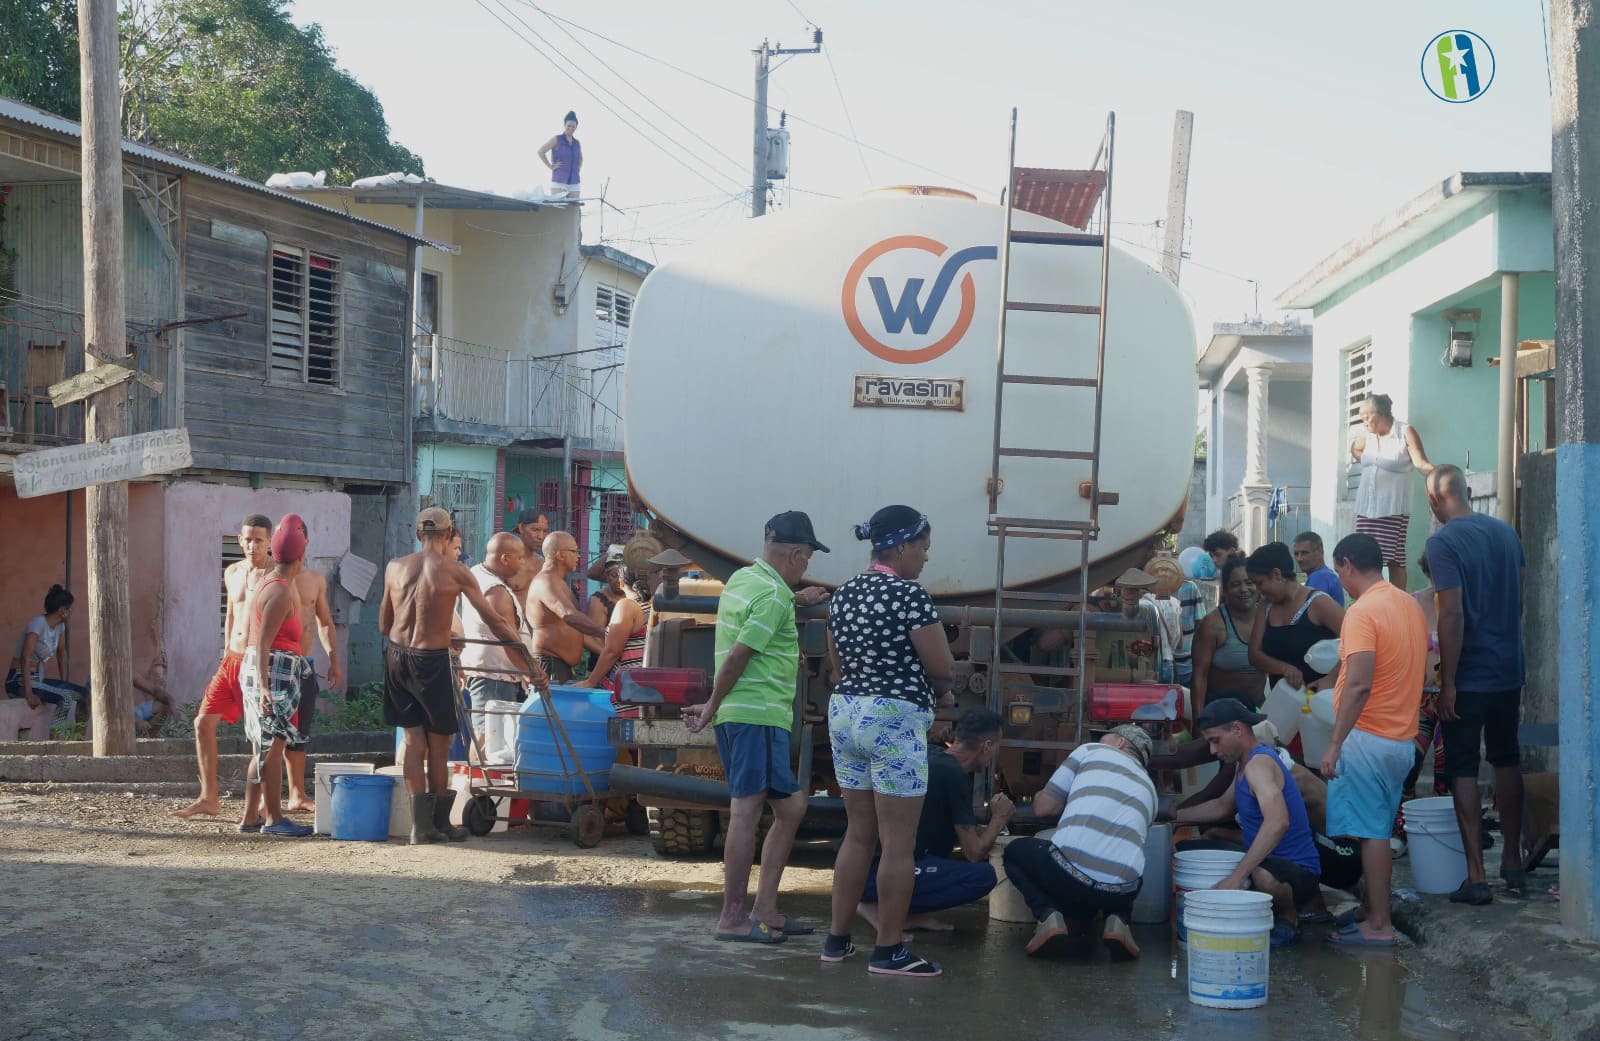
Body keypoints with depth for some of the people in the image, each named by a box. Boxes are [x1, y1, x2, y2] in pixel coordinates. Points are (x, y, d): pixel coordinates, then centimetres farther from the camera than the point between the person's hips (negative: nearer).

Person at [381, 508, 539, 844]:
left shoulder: (395, 567, 5)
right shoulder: (456, 571, -5)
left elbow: (384, 625, 12)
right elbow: (495, 622, -5)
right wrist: (530, 663, -2)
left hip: (397, 655, 4)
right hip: (432, 661, -4)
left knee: (413, 739, 10)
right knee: (438, 743, 8)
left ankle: (420, 825, 9)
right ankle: (440, 824, 18)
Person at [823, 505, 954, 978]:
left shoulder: (844, 594, 10)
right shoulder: (910, 594, -15)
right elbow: (943, 669, -12)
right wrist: (929, 689, 9)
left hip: (845, 712, 8)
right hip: (893, 720, -8)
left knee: (858, 832, 16)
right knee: (898, 842, -1)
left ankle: (838, 938, 19)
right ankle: (889, 951, 2)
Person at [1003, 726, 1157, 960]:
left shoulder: (1091, 751, 13)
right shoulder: (1149, 789, 27)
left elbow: (1043, 807, 12)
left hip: (1069, 874, -4)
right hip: (1120, 893, 4)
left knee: (1016, 850, 27)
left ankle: (1048, 914, 1)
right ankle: (1117, 918, 9)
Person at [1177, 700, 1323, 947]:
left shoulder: (1260, 763, -22)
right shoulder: (1245, 763, 12)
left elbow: (1278, 822, -38)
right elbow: (1222, 806, 31)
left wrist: (1237, 876, -41)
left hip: (1300, 873, -10)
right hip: (1266, 861, 10)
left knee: (1264, 876, -43)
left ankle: (1289, 920, -9)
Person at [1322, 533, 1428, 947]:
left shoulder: (1362, 611, -17)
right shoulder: (1411, 606, 10)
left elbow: (1359, 684, -25)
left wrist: (1334, 744, -23)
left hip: (1368, 737, -8)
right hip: (1402, 737, 9)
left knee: (1369, 831, -3)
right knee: (1379, 830, 15)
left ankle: (1378, 926, 1)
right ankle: (1373, 911, 22)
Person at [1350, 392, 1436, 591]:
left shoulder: (1405, 432, -6)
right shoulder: (1368, 434, 11)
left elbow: (1421, 463, -15)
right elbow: (1354, 448, 34)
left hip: (1393, 508, -6)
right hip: (1366, 507, 6)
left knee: (1395, 560, -6)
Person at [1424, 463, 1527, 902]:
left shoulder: (1443, 542, -15)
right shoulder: (1505, 532, 7)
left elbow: (1452, 613, -20)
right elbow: (1519, 600, 14)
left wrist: (1448, 682, -16)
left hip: (1469, 676, -6)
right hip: (1510, 670, 6)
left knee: (1463, 771, 1)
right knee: (1507, 762, 17)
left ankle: (1476, 877, -1)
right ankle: (1512, 862, 26)